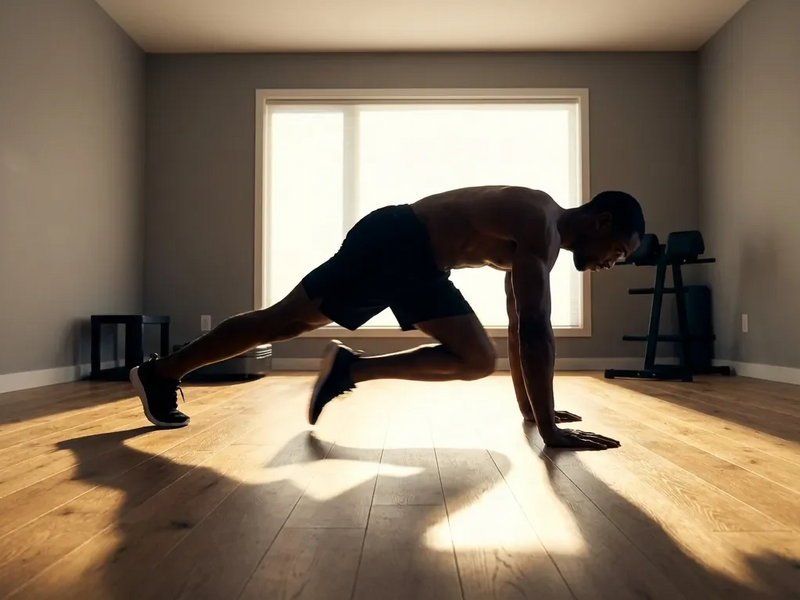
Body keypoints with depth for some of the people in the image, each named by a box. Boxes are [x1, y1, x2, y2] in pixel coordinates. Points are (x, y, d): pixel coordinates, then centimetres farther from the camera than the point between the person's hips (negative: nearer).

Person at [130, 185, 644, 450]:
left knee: (478, 359, 5)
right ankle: (161, 372, 16)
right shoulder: (542, 227, -17)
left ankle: (352, 368, 7)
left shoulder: (535, 229, 13)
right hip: (393, 243, -9)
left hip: (413, 259, 9)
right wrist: (549, 427, -23)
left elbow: (521, 325, 17)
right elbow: (534, 330, -26)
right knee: (280, 320, 0)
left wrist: (529, 404, 18)